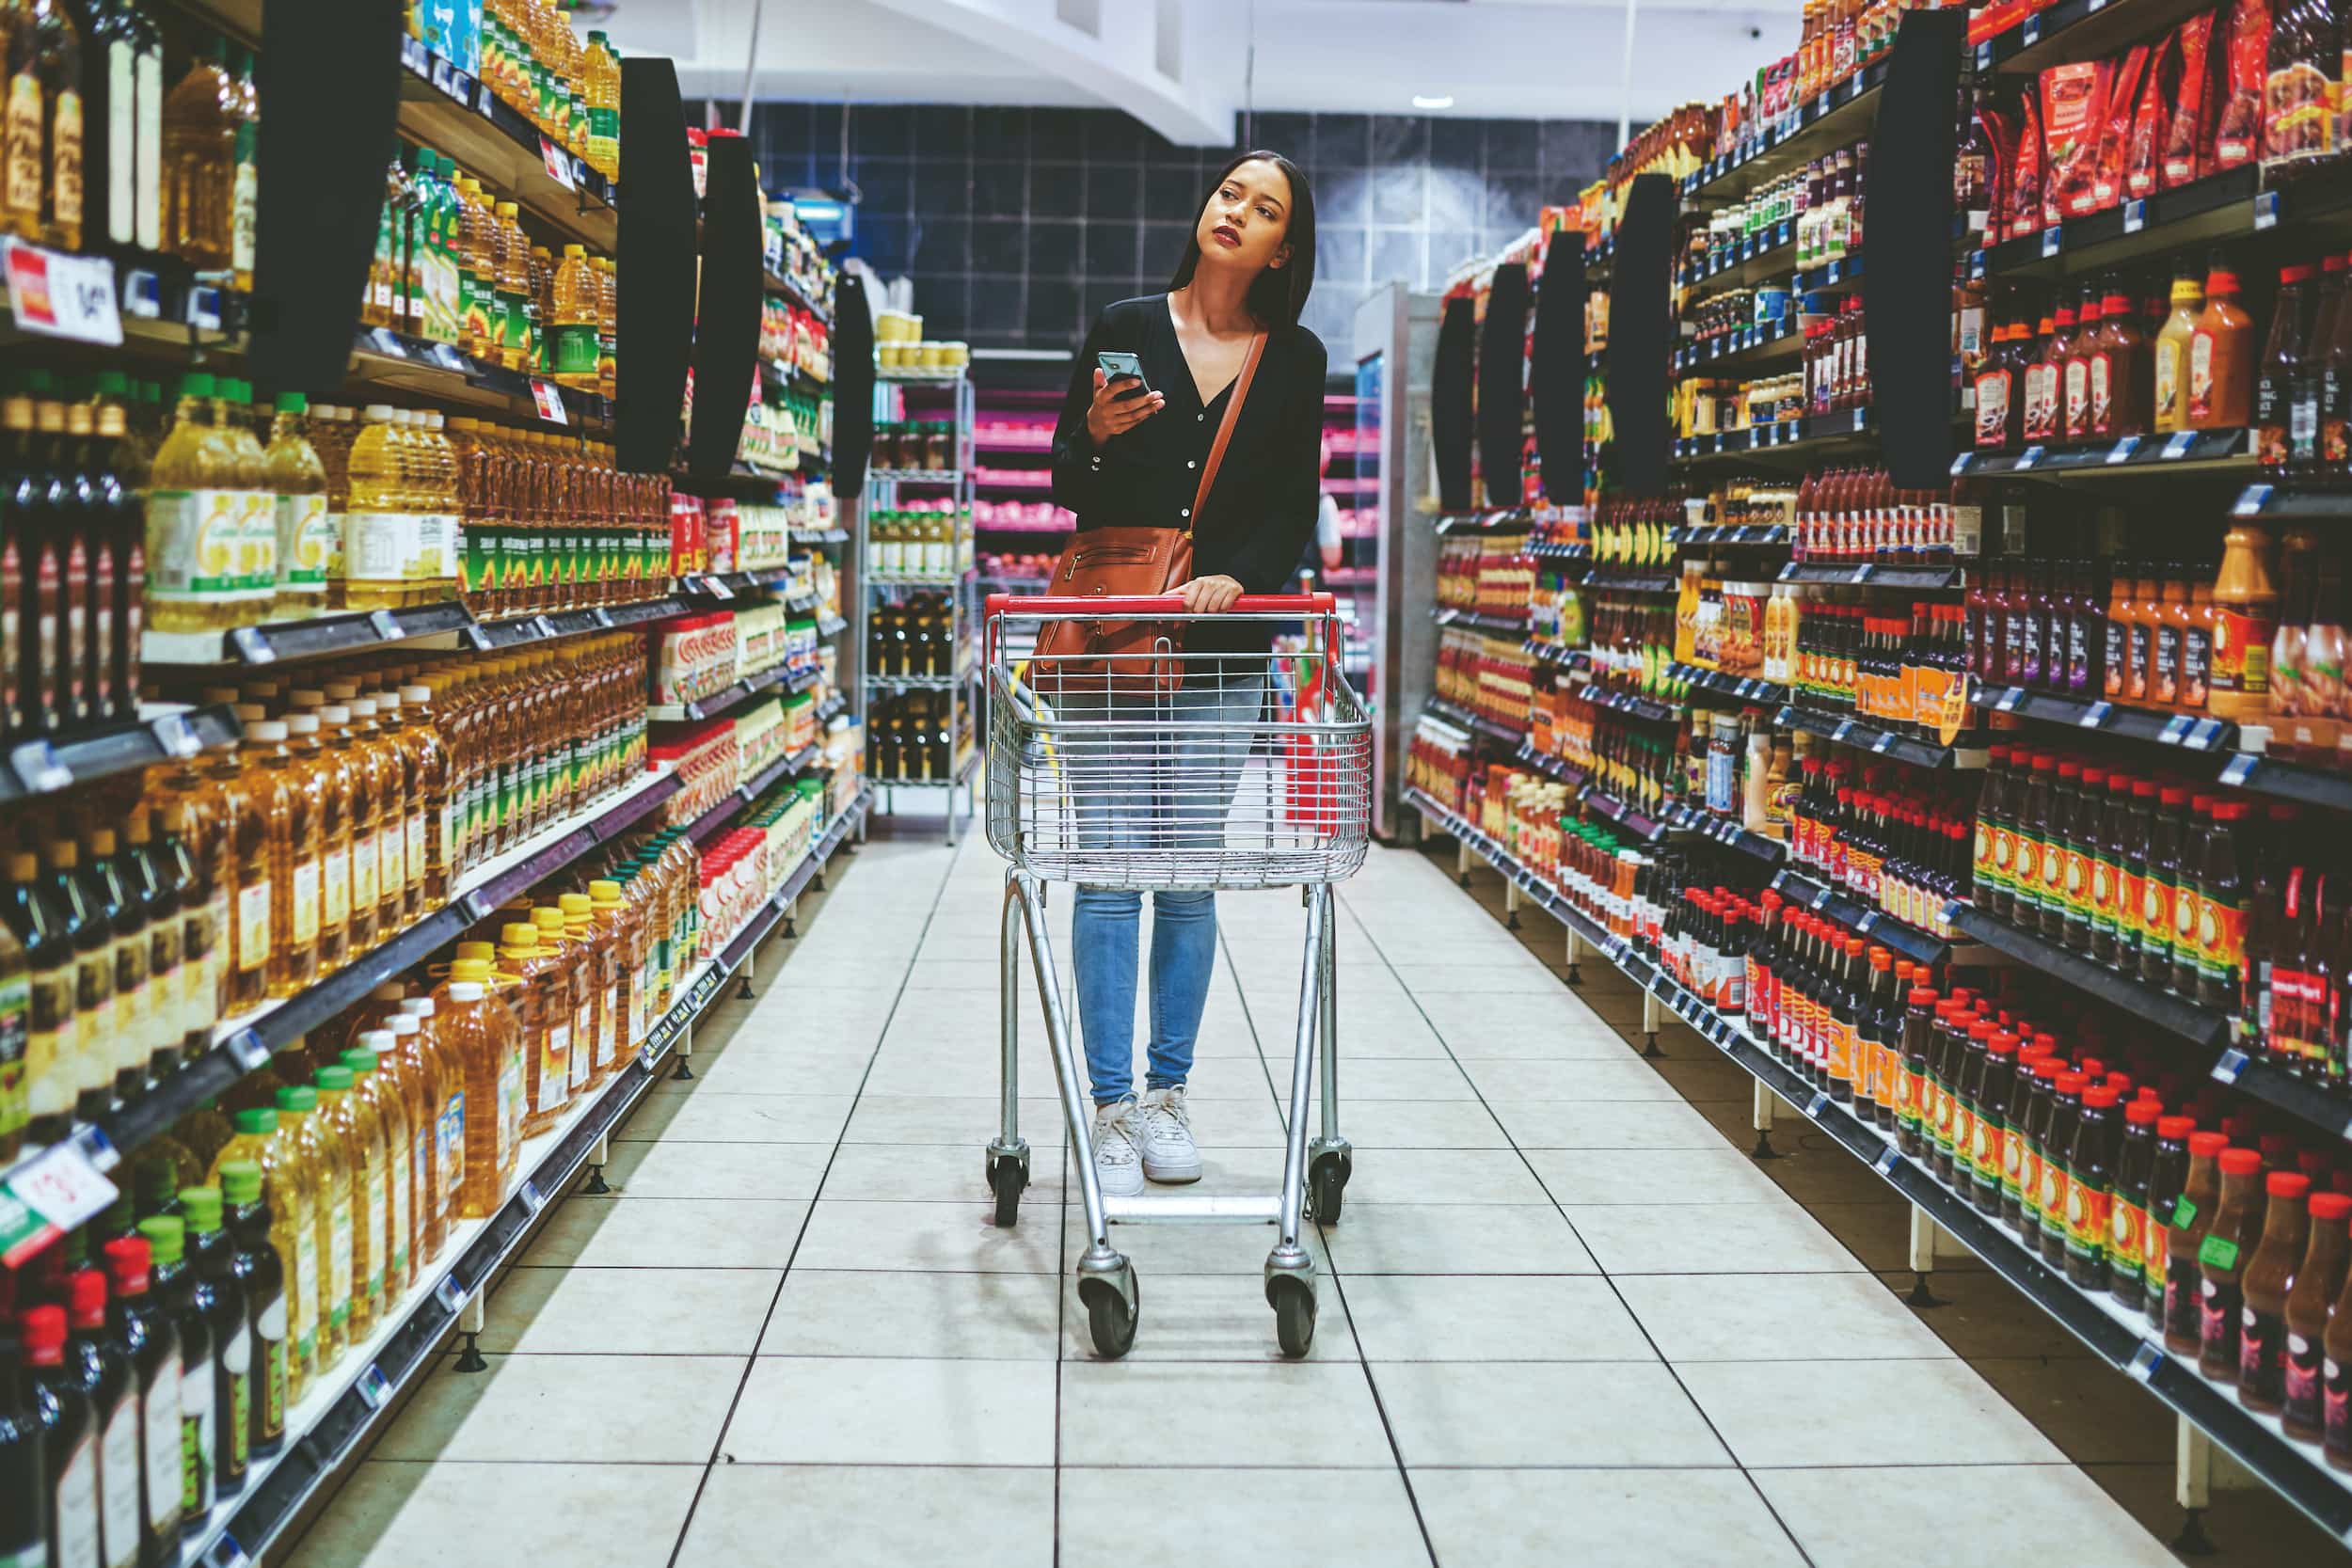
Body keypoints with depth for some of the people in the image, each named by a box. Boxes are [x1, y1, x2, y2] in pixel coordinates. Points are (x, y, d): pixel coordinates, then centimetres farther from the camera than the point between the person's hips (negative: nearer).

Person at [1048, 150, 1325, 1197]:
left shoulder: (1296, 359, 8)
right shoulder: (1125, 327, 5)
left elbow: (1295, 509, 6)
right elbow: (1068, 487, 6)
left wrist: (1237, 576, -12)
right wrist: (1097, 433, -15)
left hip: (1224, 643, 2)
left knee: (1192, 874, 5)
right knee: (1112, 870, -3)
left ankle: (1166, 1094, 16)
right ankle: (1111, 1107, 2)